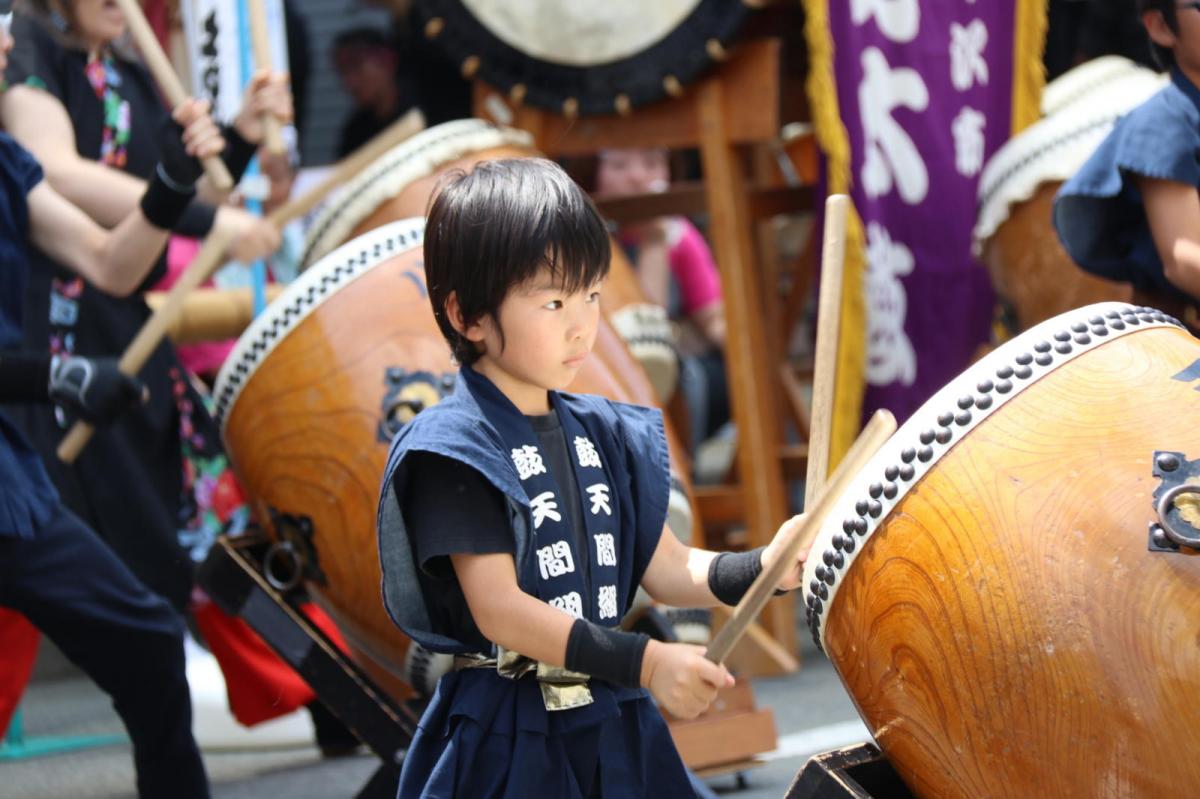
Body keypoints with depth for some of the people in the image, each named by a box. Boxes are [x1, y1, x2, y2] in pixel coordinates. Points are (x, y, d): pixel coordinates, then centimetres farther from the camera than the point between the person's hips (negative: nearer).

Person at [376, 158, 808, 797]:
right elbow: (498, 610, -19)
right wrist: (645, 663, -22)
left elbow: (666, 569, 10)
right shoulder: (457, 449, -13)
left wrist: (760, 568, -9)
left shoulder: (603, 433, 9)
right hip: (505, 743, -6)